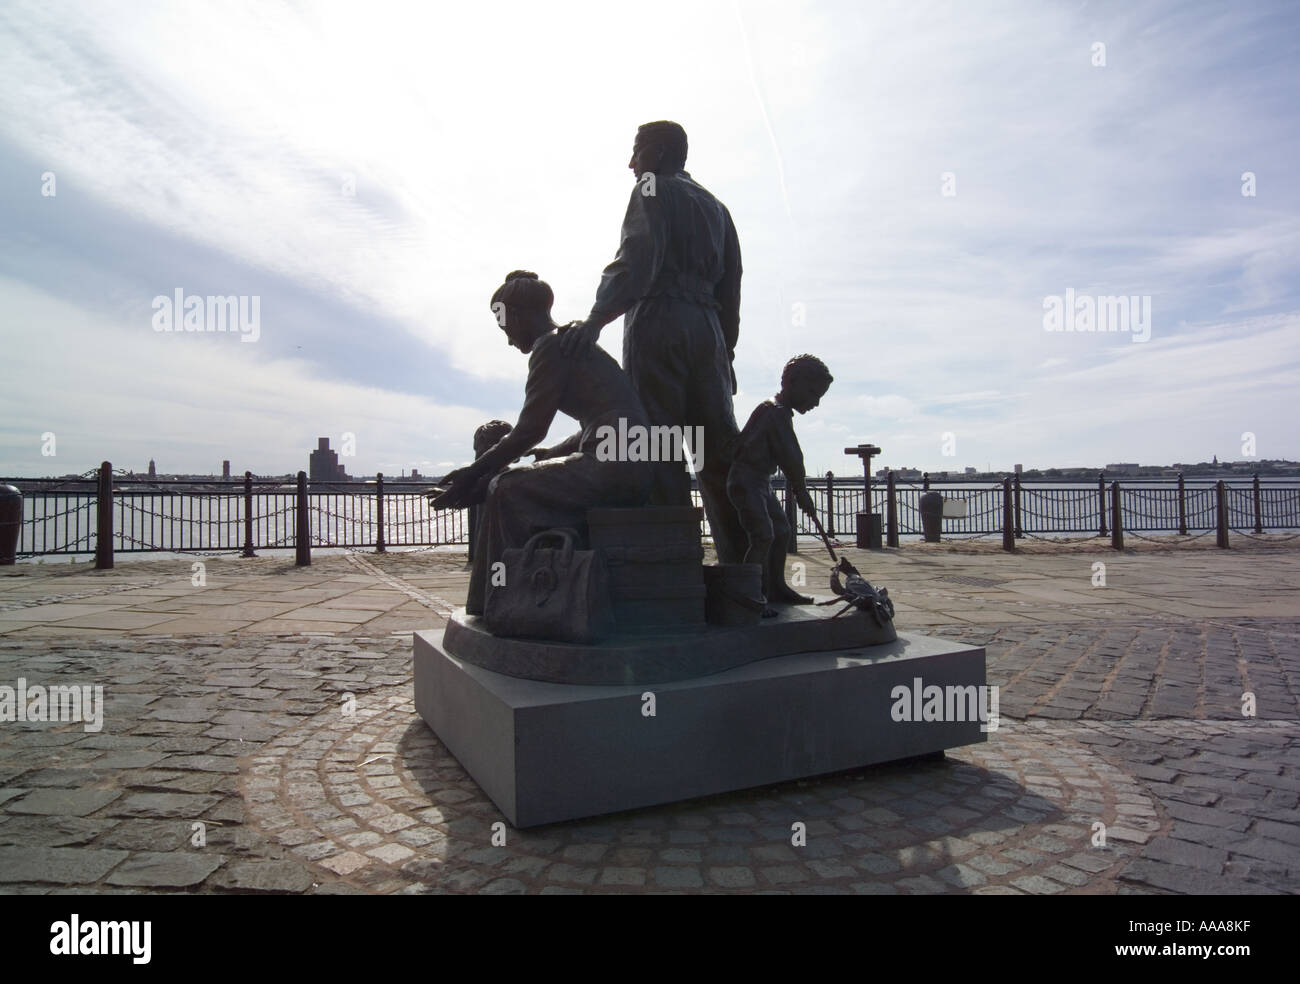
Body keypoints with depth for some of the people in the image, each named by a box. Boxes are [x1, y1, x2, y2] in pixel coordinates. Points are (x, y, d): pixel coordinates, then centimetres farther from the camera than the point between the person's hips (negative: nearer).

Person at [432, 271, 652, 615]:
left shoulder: (551, 346, -6)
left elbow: (528, 431, -11)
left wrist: (472, 475, -2)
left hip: (612, 465, -10)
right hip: (634, 469, 10)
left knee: (506, 490, -6)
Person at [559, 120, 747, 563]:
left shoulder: (653, 190, 5)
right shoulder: (715, 207, 27)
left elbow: (636, 262, -14)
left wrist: (596, 318, -24)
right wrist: (725, 352, 24)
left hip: (658, 322, -7)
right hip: (706, 328, 7)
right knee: (718, 450, 4)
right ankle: (743, 565, 2)